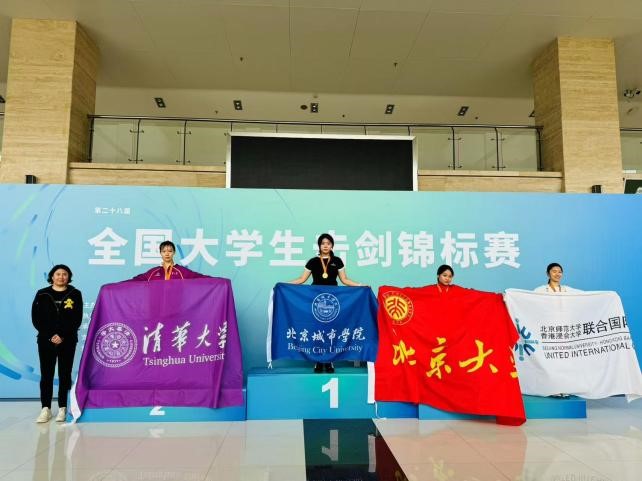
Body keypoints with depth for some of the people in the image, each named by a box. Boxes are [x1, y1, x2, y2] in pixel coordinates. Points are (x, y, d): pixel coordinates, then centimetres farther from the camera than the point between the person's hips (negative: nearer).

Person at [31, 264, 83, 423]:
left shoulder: (75, 294, 2)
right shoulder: (42, 294, 4)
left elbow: (77, 319, -2)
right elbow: (36, 319, -1)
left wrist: (63, 336, -13)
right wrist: (50, 335, -11)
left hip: (67, 341, -1)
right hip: (46, 340, 1)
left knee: (65, 374, 3)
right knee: (46, 374, 2)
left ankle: (62, 408, 10)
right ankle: (46, 409, 9)